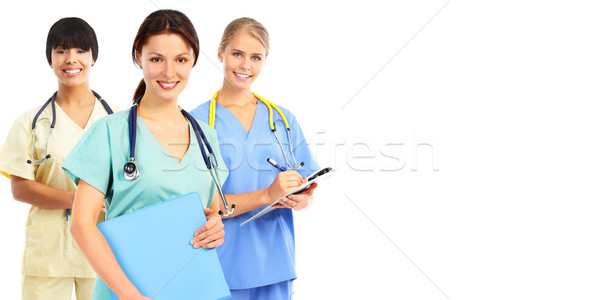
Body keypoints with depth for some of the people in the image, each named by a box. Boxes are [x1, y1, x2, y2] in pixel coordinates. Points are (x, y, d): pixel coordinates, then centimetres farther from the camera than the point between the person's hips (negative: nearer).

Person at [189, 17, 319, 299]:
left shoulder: (283, 118, 9)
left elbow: (306, 190, 9)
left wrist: (302, 200, -15)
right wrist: (266, 195, -23)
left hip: (275, 265, 3)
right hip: (223, 269, -3)